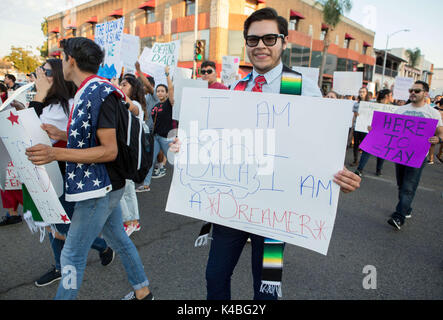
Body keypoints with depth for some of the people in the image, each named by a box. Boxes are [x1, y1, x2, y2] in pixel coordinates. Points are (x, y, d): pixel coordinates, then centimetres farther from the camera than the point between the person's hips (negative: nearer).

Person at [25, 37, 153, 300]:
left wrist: (56, 154, -28)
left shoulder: (98, 92, -19)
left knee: (72, 257, 1)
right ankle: (142, 291, 36)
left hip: (99, 187, -10)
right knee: (119, 239, 20)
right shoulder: (88, 91, 11)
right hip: (103, 185, 10)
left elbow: (109, 150, -23)